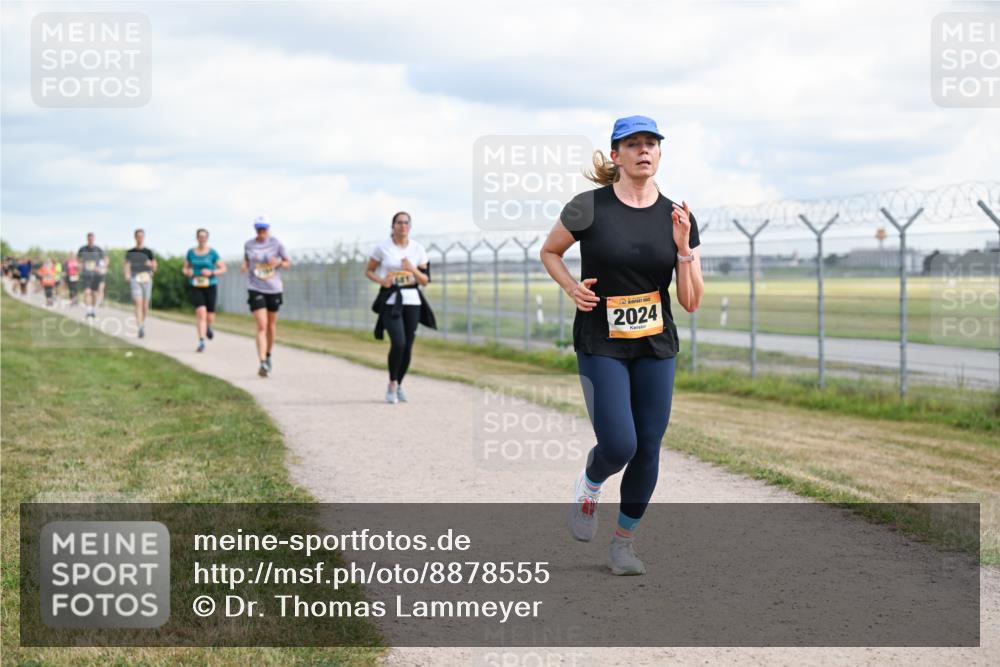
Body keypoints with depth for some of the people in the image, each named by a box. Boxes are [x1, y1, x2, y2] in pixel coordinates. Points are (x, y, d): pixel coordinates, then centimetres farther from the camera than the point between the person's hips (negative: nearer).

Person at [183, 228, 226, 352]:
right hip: (195, 287, 0)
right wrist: (187, 272, -8)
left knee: (210, 316, 5)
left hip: (210, 286, 0)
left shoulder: (212, 253, -1)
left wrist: (211, 272, -15)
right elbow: (185, 268, 15)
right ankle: (201, 342, -16)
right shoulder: (191, 252, 5)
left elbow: (223, 269, 1)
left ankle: (208, 327, 43)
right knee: (201, 313, -18)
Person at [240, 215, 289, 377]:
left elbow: (288, 263, 5)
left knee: (271, 325, 15)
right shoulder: (248, 245, 1)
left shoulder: (276, 243, -2)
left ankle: (268, 356, 38)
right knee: (261, 326, -14)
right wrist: (244, 267, -5)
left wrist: (279, 262, -16)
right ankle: (262, 363, -20)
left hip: (274, 289, 1)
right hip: (255, 289, -1)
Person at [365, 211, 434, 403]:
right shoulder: (383, 247, -1)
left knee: (408, 347, 3)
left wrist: (413, 270, -14)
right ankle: (392, 384, -2)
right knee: (398, 343, -19)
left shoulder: (418, 249, 5)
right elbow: (368, 271, 8)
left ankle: (399, 385, 23)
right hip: (390, 300, -3)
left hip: (412, 301, 3)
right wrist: (381, 280, -13)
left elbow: (425, 280, 6)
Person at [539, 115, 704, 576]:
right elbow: (549, 251, 9)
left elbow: (691, 303, 1)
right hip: (600, 345, -3)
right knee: (619, 446, -14)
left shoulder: (678, 218, 1)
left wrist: (683, 247, -12)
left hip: (657, 348, 3)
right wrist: (572, 287, -8)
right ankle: (589, 484, 22)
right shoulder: (589, 208, -8)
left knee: (647, 450, 4)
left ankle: (624, 542, 23)